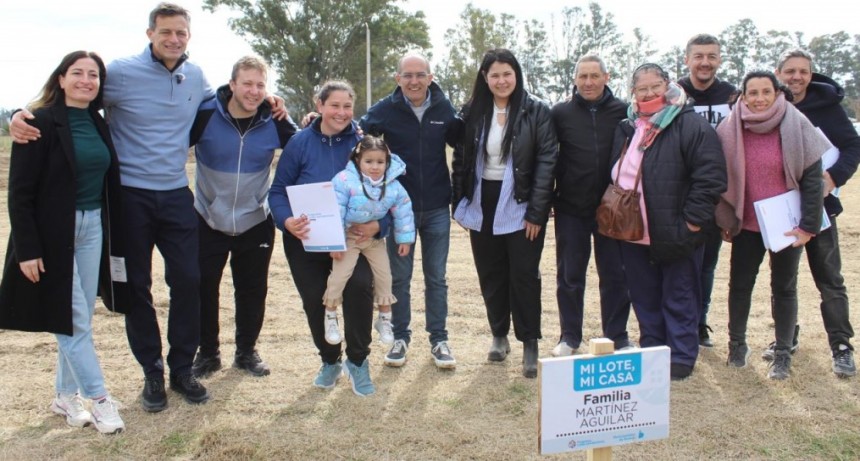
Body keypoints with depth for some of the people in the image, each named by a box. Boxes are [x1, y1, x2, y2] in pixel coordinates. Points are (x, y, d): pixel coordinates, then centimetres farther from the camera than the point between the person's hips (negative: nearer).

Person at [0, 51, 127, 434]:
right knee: (73, 317, -2)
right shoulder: (41, 122, -11)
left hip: (92, 227, 6)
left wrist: (114, 238, 10)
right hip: (53, 231, -6)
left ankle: (66, 396, 24)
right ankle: (98, 398, 8)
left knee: (81, 316, 11)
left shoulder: (98, 124, 8)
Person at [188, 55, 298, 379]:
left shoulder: (274, 121, -7)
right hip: (208, 221, -1)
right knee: (204, 289, 7)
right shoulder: (205, 115, -13)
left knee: (253, 291, 10)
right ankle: (208, 353, 25)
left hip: (255, 223, 1)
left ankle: (246, 351, 29)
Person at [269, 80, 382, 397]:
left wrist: (376, 225, -21)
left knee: (360, 286, -25)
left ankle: (357, 361, -2)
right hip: (305, 241, 1)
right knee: (315, 301, 5)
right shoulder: (300, 142, -6)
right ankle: (330, 361, 34)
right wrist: (287, 220, -23)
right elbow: (278, 190, -3)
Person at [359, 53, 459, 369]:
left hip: (436, 208, 1)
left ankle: (438, 339, 23)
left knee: (436, 277, 10)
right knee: (399, 277, 10)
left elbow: (463, 142, 11)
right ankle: (400, 336, 26)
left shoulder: (444, 109, -2)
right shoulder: (385, 110, -7)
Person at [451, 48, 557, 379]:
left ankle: (530, 344, 12)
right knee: (491, 275, 11)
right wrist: (460, 205, 3)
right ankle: (499, 336, 26)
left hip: (520, 206, -3)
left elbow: (547, 162, -8)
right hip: (482, 205, 3)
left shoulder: (536, 112, -5)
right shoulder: (472, 112, 5)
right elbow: (460, 160, 8)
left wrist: (536, 212, -13)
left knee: (524, 275, 0)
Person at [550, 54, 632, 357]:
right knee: (569, 275, 9)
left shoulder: (623, 112, -1)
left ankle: (617, 338, 22)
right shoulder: (560, 113, 0)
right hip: (570, 209, 0)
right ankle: (570, 337, 22)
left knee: (615, 275, 8)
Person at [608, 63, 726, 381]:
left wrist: (692, 220, -16)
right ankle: (651, 351, 29)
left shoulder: (691, 126, -9)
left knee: (679, 299, 6)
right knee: (644, 298, 15)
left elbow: (711, 177, -15)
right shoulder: (626, 128, 12)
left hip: (675, 235, -6)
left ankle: (681, 357, 18)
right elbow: (616, 175, 23)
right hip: (634, 233, 6)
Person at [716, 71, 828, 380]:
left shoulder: (796, 126, -9)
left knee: (784, 287, 9)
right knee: (740, 284, 8)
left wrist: (808, 225, -11)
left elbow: (812, 177, -8)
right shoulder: (730, 130, -5)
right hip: (746, 225, 2)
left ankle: (783, 353, 20)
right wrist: (725, 222, 3)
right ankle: (737, 344, 25)